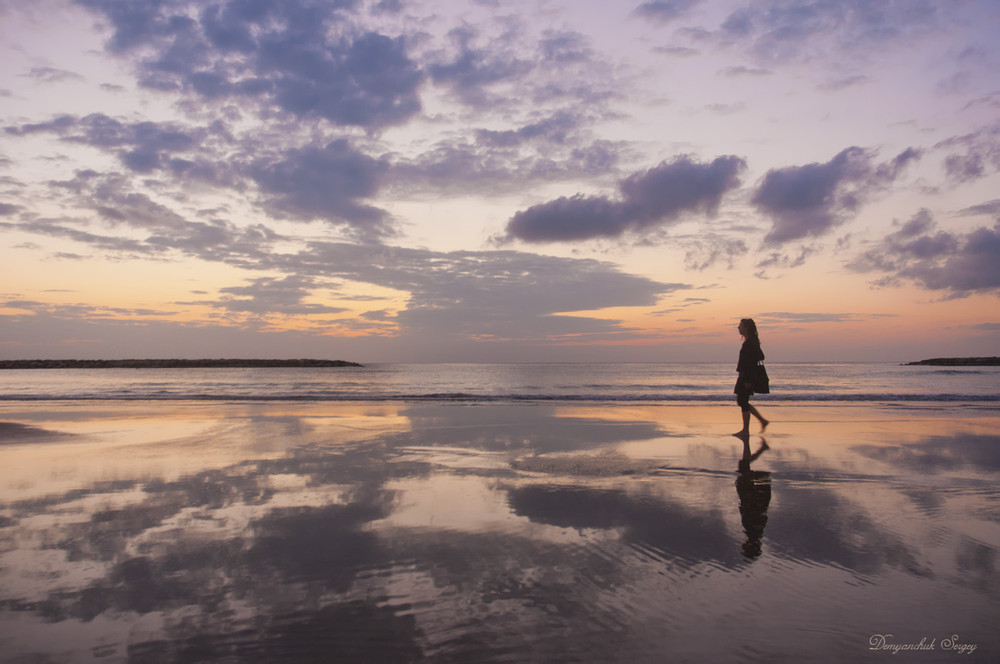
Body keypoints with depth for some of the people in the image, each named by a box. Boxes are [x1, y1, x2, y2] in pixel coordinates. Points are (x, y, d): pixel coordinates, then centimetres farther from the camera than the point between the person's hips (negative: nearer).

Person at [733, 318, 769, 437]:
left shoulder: (751, 342, -16)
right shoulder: (748, 341, 14)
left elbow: (751, 362, -21)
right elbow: (760, 357, 21)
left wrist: (747, 380, -22)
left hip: (747, 377, -10)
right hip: (744, 376, 10)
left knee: (743, 402, -3)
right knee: (741, 401, 14)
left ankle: (745, 431, 5)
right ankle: (763, 421, 18)